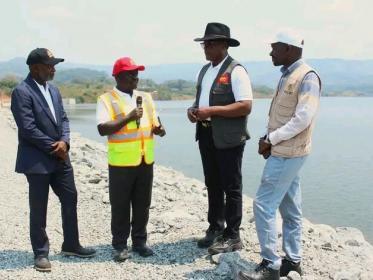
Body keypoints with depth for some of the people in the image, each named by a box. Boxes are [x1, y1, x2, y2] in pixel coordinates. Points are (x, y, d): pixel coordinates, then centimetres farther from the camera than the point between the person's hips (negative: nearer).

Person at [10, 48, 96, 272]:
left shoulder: (53, 90, 11)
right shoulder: (22, 92, -14)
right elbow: (28, 128, -20)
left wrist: (64, 141, -8)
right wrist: (54, 147, -14)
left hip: (60, 157, 8)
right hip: (37, 160, -8)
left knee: (70, 199, 13)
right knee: (39, 209, 4)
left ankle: (71, 245, 28)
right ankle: (41, 253, 18)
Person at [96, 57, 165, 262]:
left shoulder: (145, 98, 12)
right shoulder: (107, 100, -7)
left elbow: (154, 122, 21)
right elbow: (102, 129, -18)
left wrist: (159, 128, -2)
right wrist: (129, 117, -22)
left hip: (145, 160, 5)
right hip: (121, 162, -5)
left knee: (142, 204, 13)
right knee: (120, 206, 5)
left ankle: (139, 241, 26)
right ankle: (120, 245, 17)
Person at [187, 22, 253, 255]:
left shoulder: (235, 70, -12)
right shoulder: (205, 70, 14)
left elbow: (246, 106, -20)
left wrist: (212, 111, -22)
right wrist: (194, 110, 2)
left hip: (228, 138, -8)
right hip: (206, 135, 8)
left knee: (231, 188, 2)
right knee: (213, 186, 16)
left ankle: (232, 237, 12)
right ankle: (215, 229, 30)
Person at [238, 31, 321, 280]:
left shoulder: (307, 77, -14)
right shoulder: (287, 75, 14)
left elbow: (303, 118, -22)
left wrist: (271, 139, -18)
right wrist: (270, 141, 3)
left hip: (288, 153, -9)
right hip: (284, 151, 9)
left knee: (264, 205, -9)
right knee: (290, 209, 14)